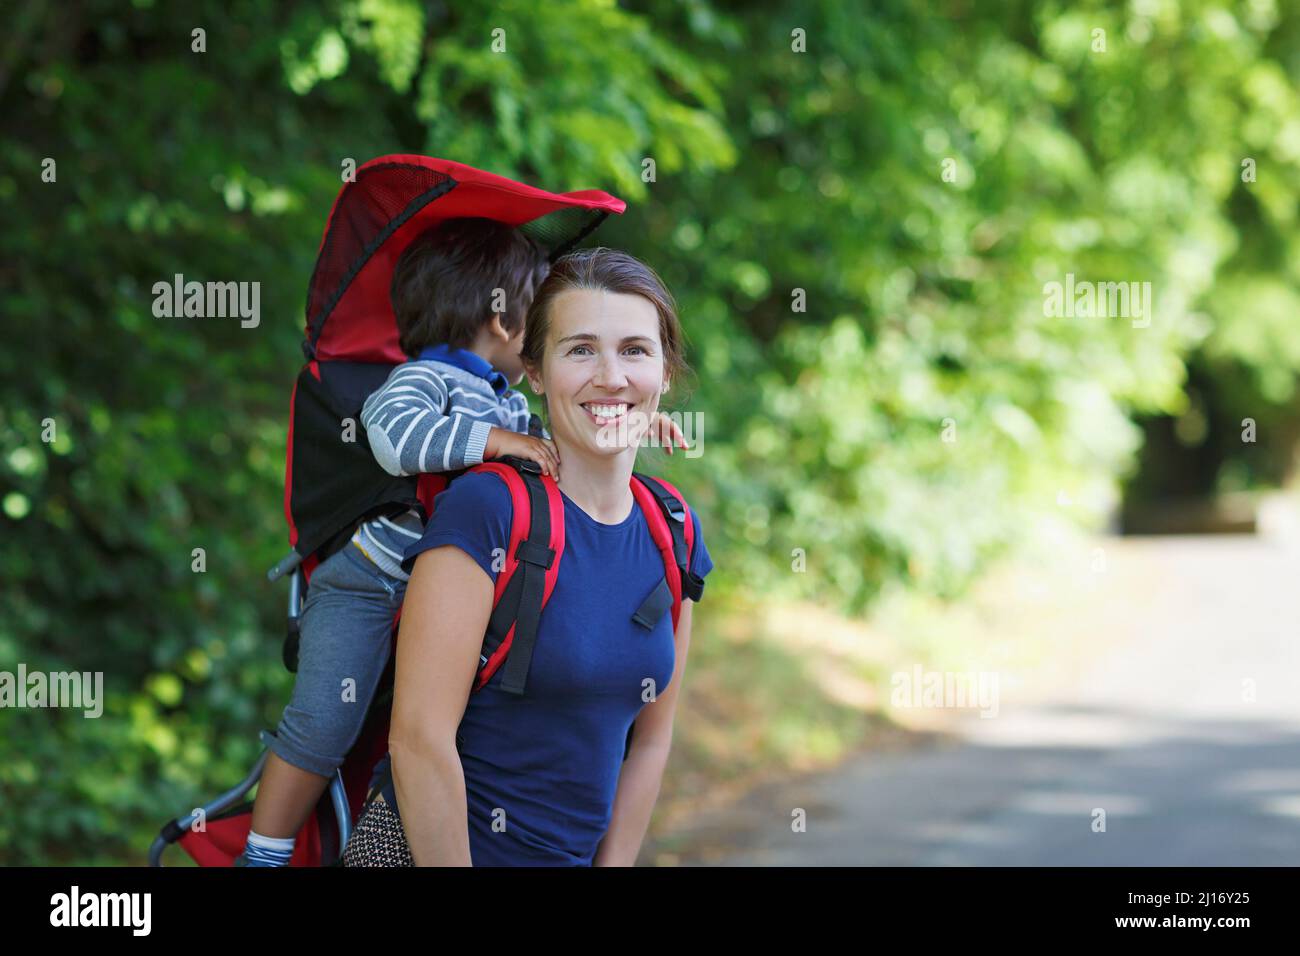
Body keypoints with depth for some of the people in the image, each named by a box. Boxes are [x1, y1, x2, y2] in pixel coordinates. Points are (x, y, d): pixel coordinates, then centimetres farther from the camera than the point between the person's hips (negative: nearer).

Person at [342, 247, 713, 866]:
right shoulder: (485, 509, -16)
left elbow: (650, 740, 9)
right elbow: (419, 739, -20)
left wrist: (611, 864, 3)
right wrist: (455, 865, -17)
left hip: (573, 856, 6)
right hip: (423, 857, -6)